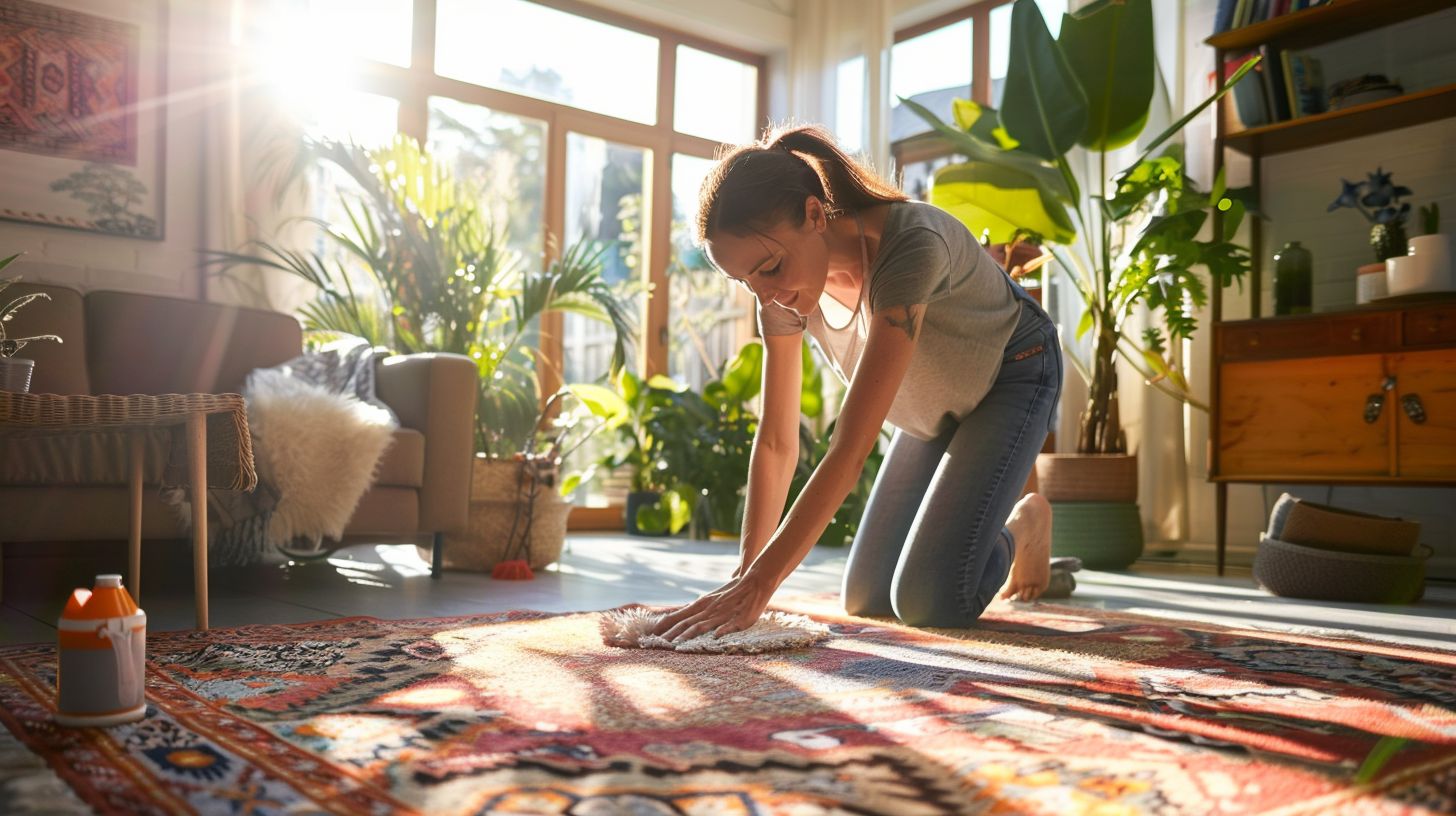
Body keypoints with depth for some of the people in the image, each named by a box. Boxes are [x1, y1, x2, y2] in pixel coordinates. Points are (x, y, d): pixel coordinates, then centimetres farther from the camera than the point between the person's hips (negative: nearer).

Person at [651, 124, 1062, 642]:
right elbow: (776, 441, -14)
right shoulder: (783, 290, -19)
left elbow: (850, 448, -43)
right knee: (866, 598, 2)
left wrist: (757, 587, -45)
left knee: (929, 602, -19)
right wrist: (744, 575, -19)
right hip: (936, 408, 6)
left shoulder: (910, 245, -40)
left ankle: (1024, 525, 11)